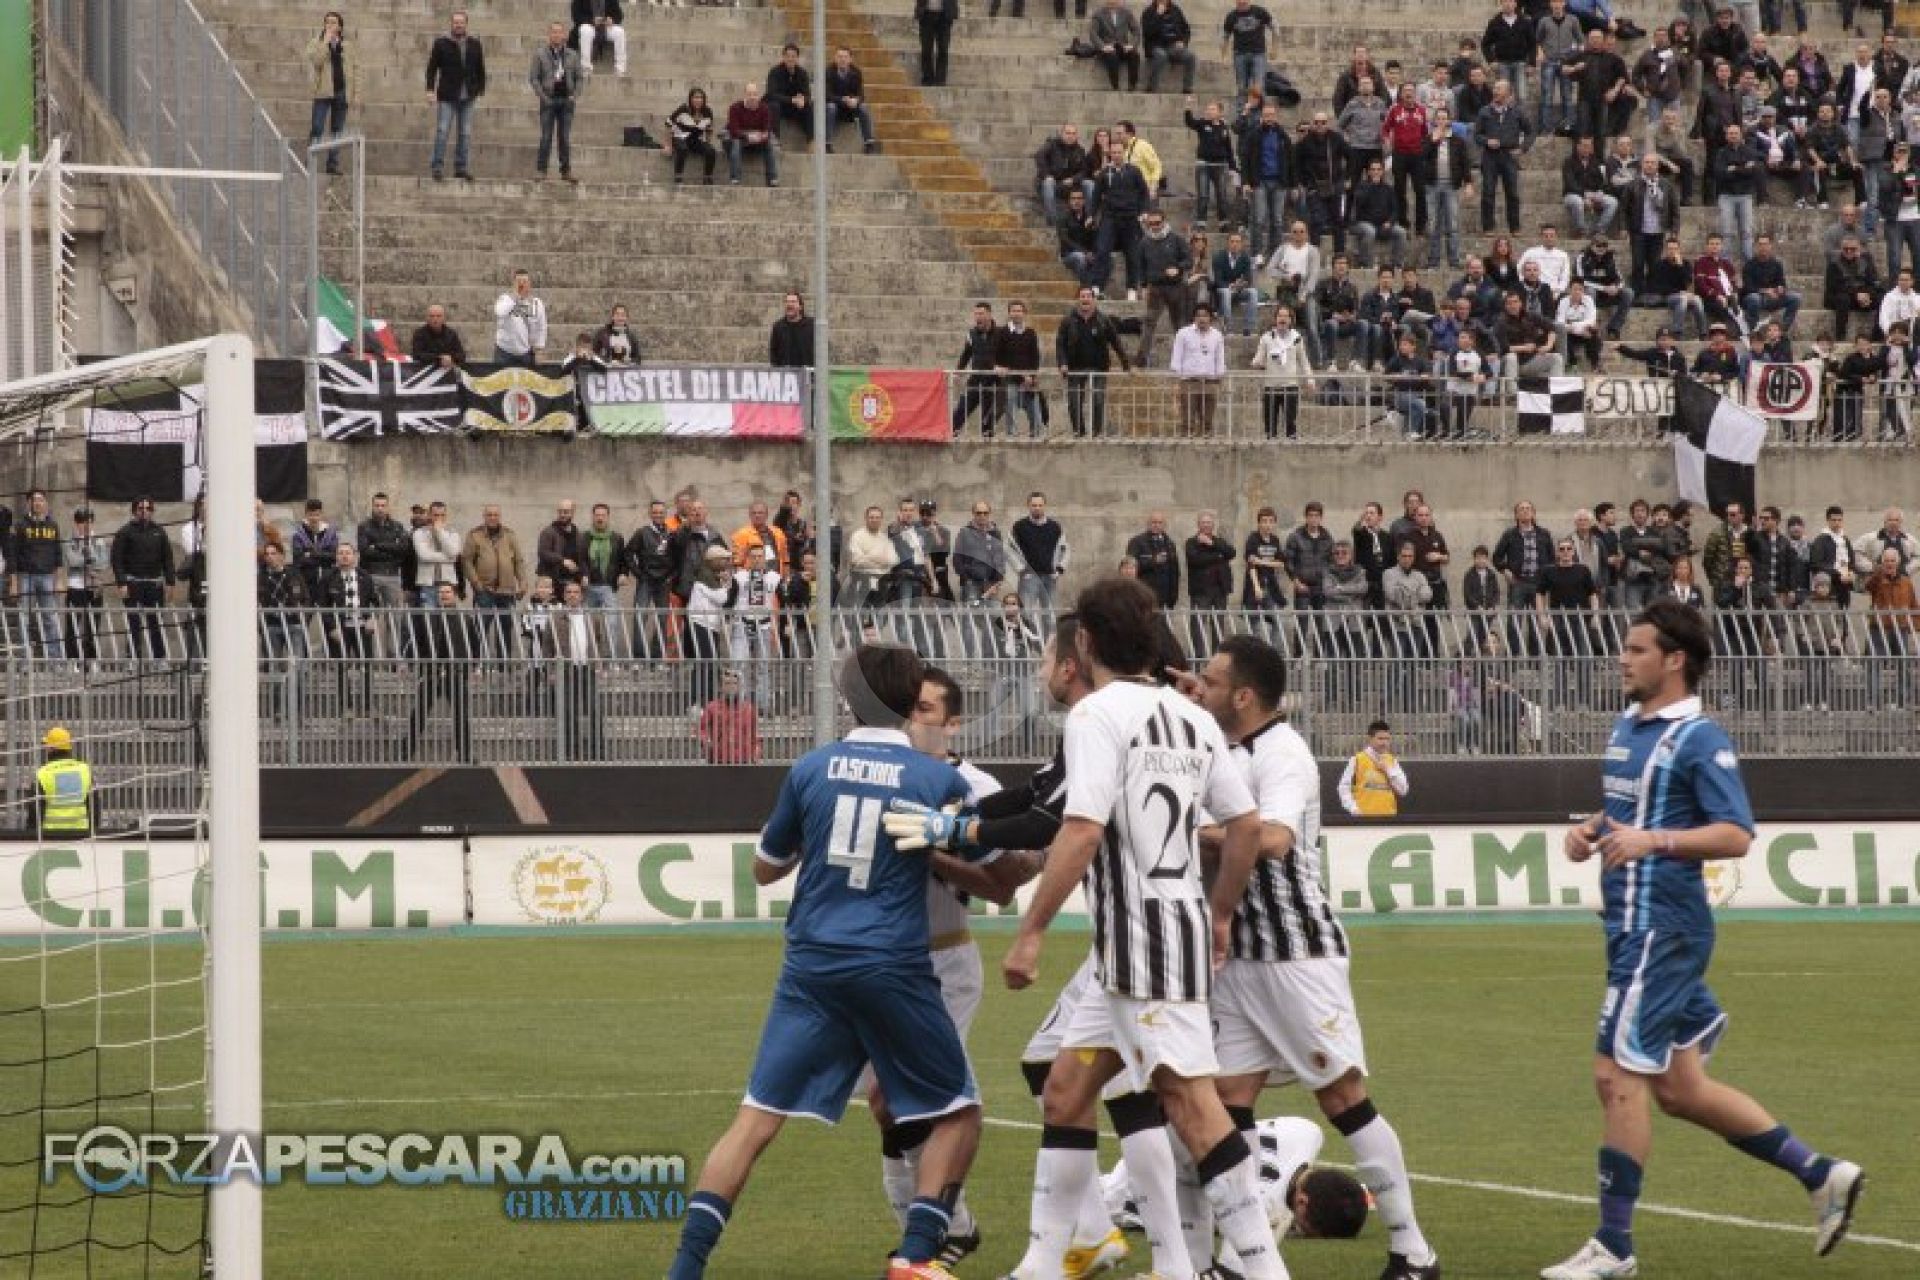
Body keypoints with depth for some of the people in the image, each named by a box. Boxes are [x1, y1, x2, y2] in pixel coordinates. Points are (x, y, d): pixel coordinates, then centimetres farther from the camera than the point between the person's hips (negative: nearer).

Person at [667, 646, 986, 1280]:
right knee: (957, 1113, 14)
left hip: (812, 965, 2)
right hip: (894, 967, -2)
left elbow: (765, 868, 17)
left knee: (755, 1120, 3)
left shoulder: (811, 768, 5)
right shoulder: (941, 779, -1)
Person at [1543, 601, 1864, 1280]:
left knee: (1618, 1076, -10)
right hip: (1636, 925, 10)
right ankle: (1821, 1174, 22)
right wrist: (1589, 830, 7)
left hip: (1662, 930, -10)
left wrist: (1652, 840, -29)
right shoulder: (1626, 730, 14)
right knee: (1680, 1088, 12)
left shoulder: (1699, 740, -12)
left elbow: (1736, 834, -18)